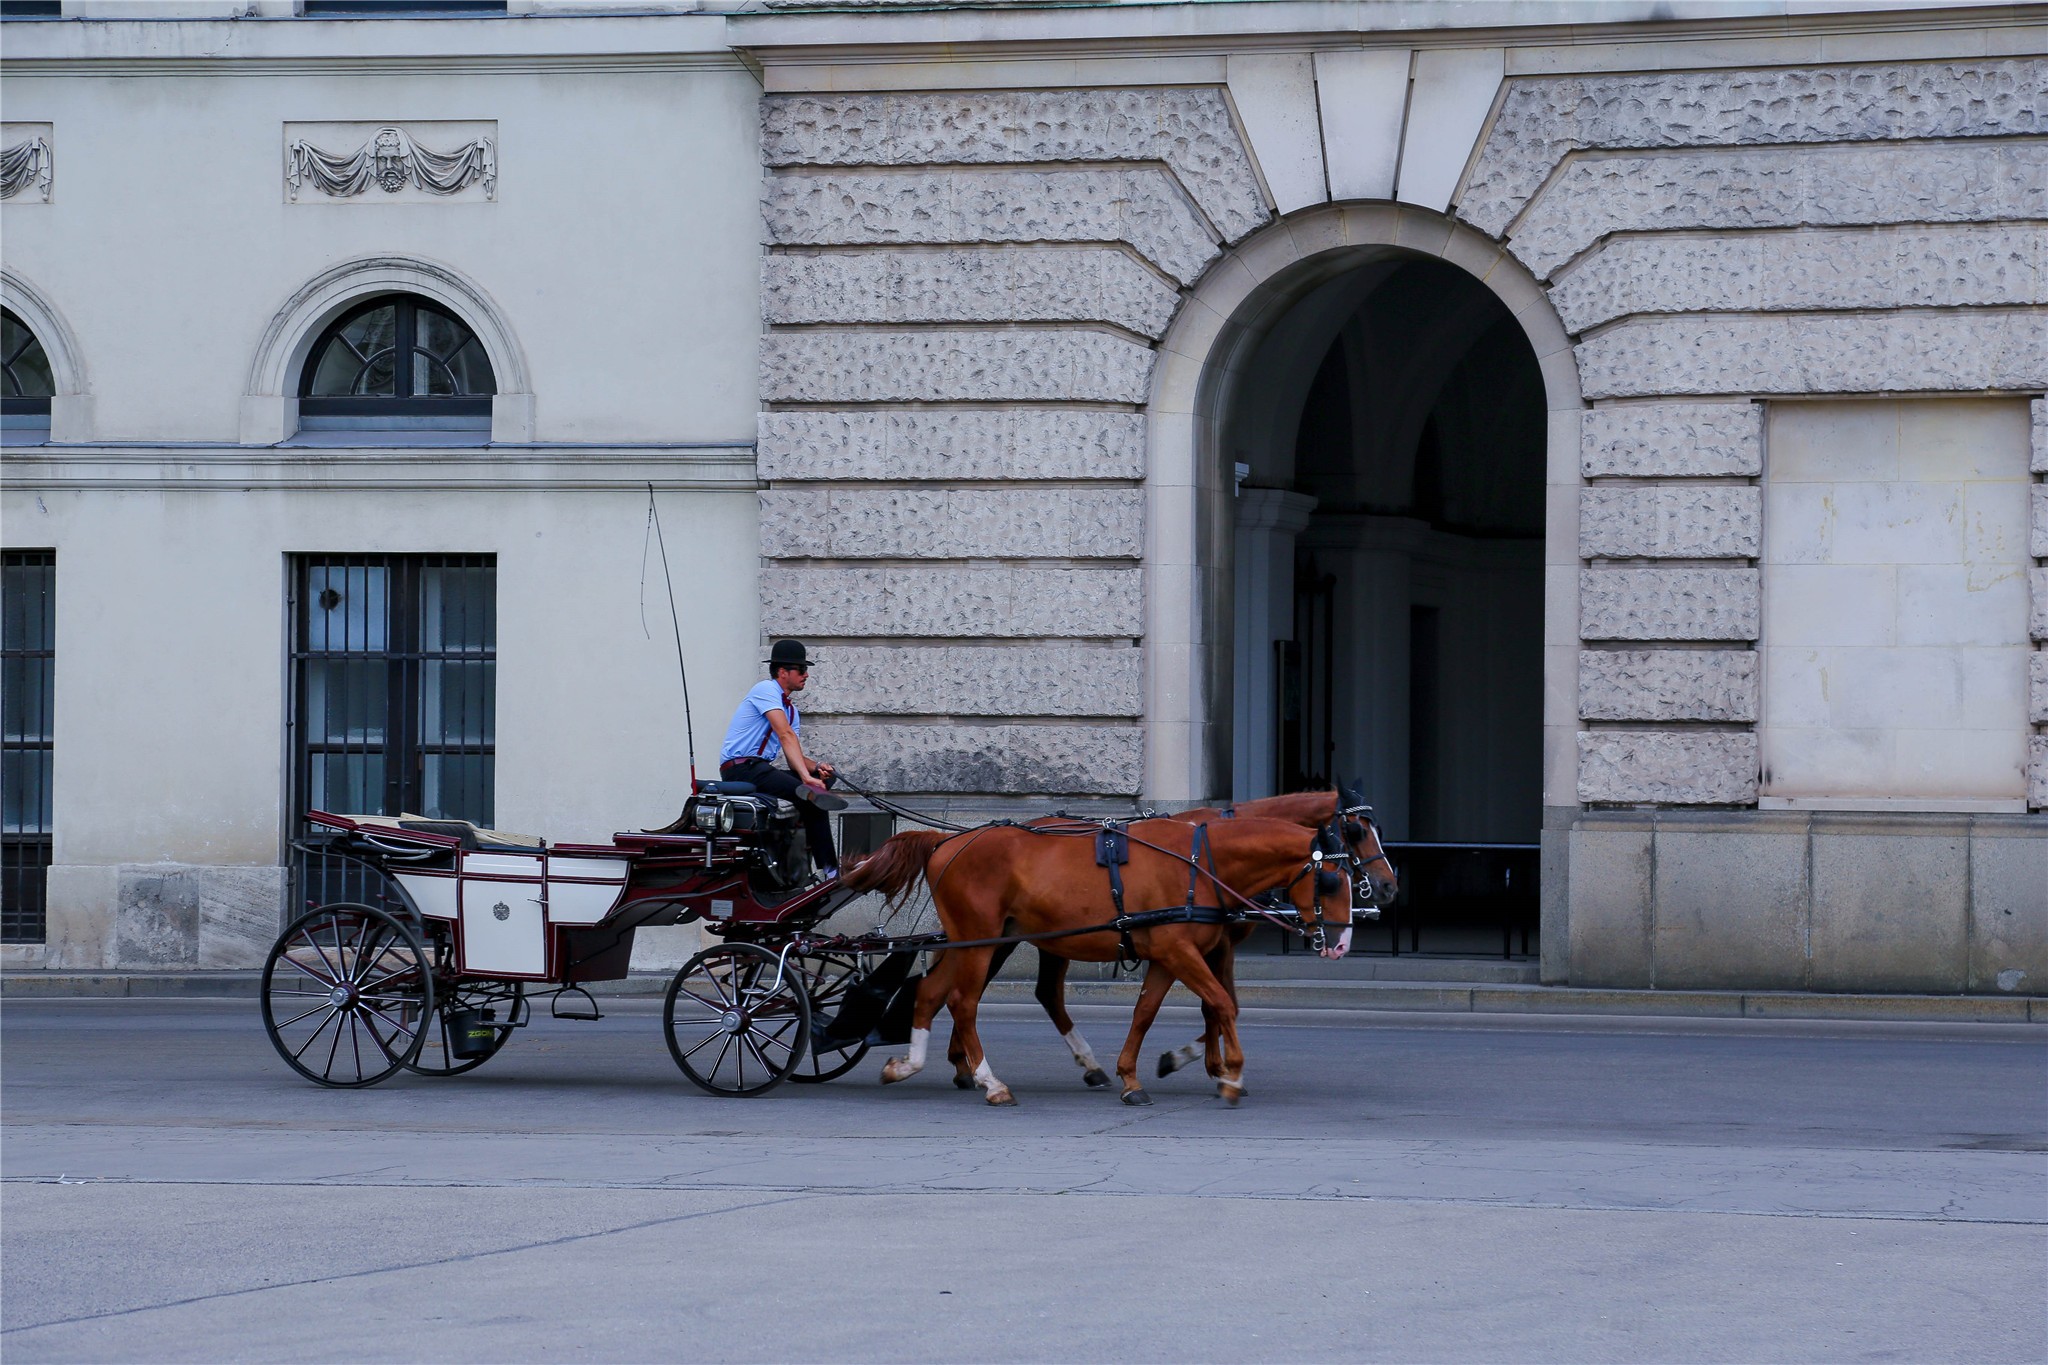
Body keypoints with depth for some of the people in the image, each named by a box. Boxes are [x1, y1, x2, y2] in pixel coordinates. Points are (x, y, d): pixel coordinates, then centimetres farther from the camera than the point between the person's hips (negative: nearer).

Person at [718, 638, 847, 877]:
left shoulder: (790, 709, 22)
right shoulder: (766, 690, -8)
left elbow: (796, 757, 16)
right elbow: (786, 735, -21)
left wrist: (816, 768, -9)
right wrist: (806, 777, -30)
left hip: (761, 769, 10)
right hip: (740, 767, -10)